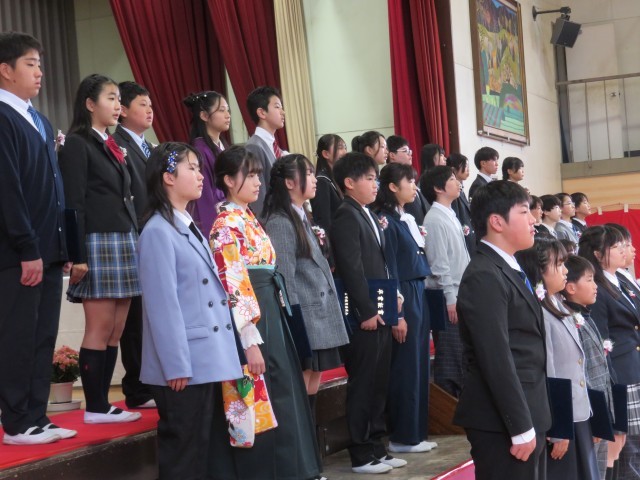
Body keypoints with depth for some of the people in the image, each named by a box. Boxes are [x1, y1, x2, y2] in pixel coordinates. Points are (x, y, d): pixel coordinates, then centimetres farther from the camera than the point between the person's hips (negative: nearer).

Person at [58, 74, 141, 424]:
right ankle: (95, 408, -1)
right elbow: (74, 205, -12)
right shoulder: (77, 144, -5)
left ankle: (103, 403, 11)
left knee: (115, 331, 6)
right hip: (97, 244, -8)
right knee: (99, 329, -6)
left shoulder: (113, 146, 19)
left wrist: (135, 245, 15)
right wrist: (77, 256, -17)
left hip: (126, 244, 8)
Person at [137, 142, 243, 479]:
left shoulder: (191, 229, 17)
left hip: (206, 361, 9)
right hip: (183, 365, -9)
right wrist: (177, 365, -19)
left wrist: (221, 355, 17)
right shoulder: (158, 232, -12)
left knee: (201, 448, 13)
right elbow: (163, 303, -17)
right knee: (182, 453, -1)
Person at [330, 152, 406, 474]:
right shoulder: (346, 217, -12)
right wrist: (367, 311, -20)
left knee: (379, 385, 13)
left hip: (380, 312, 9)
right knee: (362, 386, -3)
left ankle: (376, 448, 21)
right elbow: (351, 269, -19)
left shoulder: (369, 216, 17)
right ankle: (361, 455, 4)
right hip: (364, 316, -9)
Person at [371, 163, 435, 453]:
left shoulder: (407, 219, 15)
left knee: (419, 365, 11)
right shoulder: (386, 220, -12)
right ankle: (402, 437, 4)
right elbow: (389, 269, -16)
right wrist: (396, 314, -18)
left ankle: (415, 433, 18)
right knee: (405, 367, -4)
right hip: (402, 297, -9)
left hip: (419, 293, 9)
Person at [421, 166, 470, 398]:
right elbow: (439, 263, -17)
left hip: (459, 294, 9)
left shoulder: (451, 216, 14)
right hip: (448, 298, -9)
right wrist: (450, 298, -18)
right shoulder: (435, 219, -13)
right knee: (450, 356, -5)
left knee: (461, 355, 11)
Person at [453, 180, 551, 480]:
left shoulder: (509, 269, 15)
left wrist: (532, 422, 15)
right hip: (503, 423, -9)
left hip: (526, 415, 9)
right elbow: (496, 360, -21)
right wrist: (521, 428, -20)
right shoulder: (484, 277, -16)